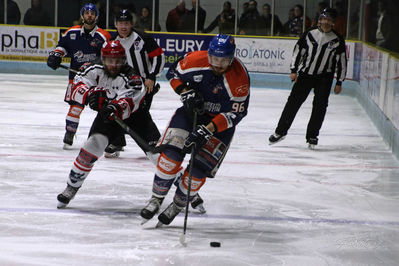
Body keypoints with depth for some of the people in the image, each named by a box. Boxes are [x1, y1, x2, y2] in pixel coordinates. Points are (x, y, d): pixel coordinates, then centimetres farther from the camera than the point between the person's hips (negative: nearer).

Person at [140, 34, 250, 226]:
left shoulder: (239, 77, -24)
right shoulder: (195, 60, -17)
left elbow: (236, 113, -21)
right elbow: (173, 73, 3)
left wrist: (208, 129, -30)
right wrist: (185, 92, -15)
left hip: (221, 121, -2)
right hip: (192, 111, 2)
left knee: (199, 168, -12)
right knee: (171, 153, -18)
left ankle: (178, 205, 12)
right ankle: (157, 199, -1)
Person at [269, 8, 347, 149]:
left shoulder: (338, 40, -5)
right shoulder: (310, 34, -2)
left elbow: (341, 61, -1)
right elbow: (298, 50, 5)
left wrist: (339, 82, -2)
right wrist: (294, 70, 0)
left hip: (324, 78, -1)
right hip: (305, 74, 1)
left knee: (320, 106, -5)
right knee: (293, 101, 1)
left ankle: (312, 136, 8)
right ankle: (280, 131, 10)